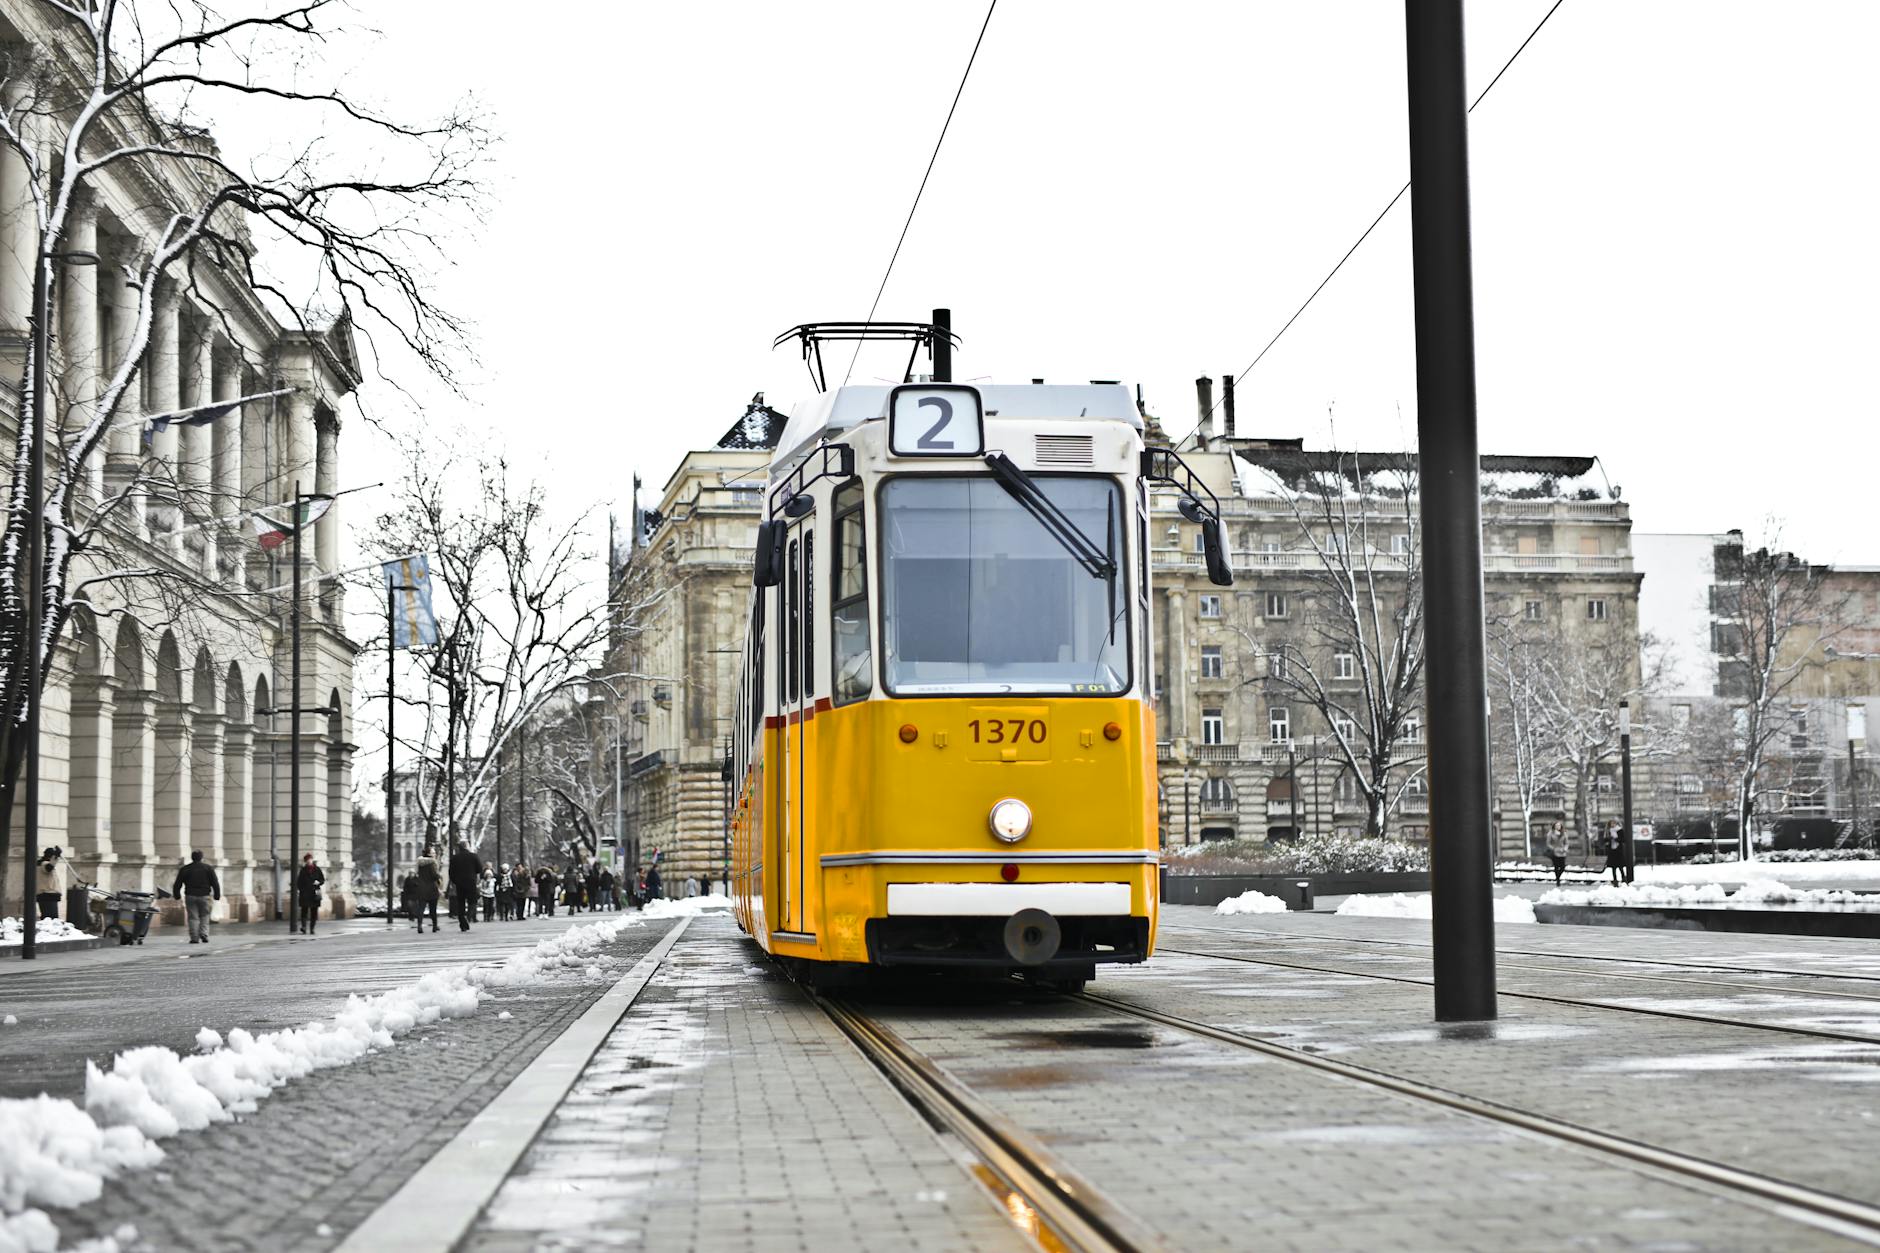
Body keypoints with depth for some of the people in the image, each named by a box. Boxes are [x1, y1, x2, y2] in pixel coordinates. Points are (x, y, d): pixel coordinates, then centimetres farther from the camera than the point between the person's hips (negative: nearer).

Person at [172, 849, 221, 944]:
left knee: (193, 918, 2)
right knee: (204, 917, 11)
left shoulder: (184, 869, 5)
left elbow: (177, 884, 7)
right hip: (204, 896, 0)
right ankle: (204, 934, -6)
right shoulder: (208, 868, 3)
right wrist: (217, 896, 5)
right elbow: (215, 883, 0)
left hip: (190, 896, 0)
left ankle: (194, 938, -4)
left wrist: (176, 896, 18)